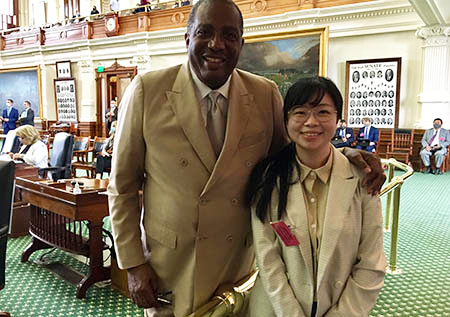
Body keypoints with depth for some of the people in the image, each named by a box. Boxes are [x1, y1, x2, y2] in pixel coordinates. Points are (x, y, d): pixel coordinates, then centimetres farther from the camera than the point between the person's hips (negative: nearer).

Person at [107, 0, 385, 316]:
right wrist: (133, 263, -6)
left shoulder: (266, 94, -6)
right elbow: (123, 185, -5)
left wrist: (347, 154, -13)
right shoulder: (147, 90, -12)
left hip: (239, 265, 2)